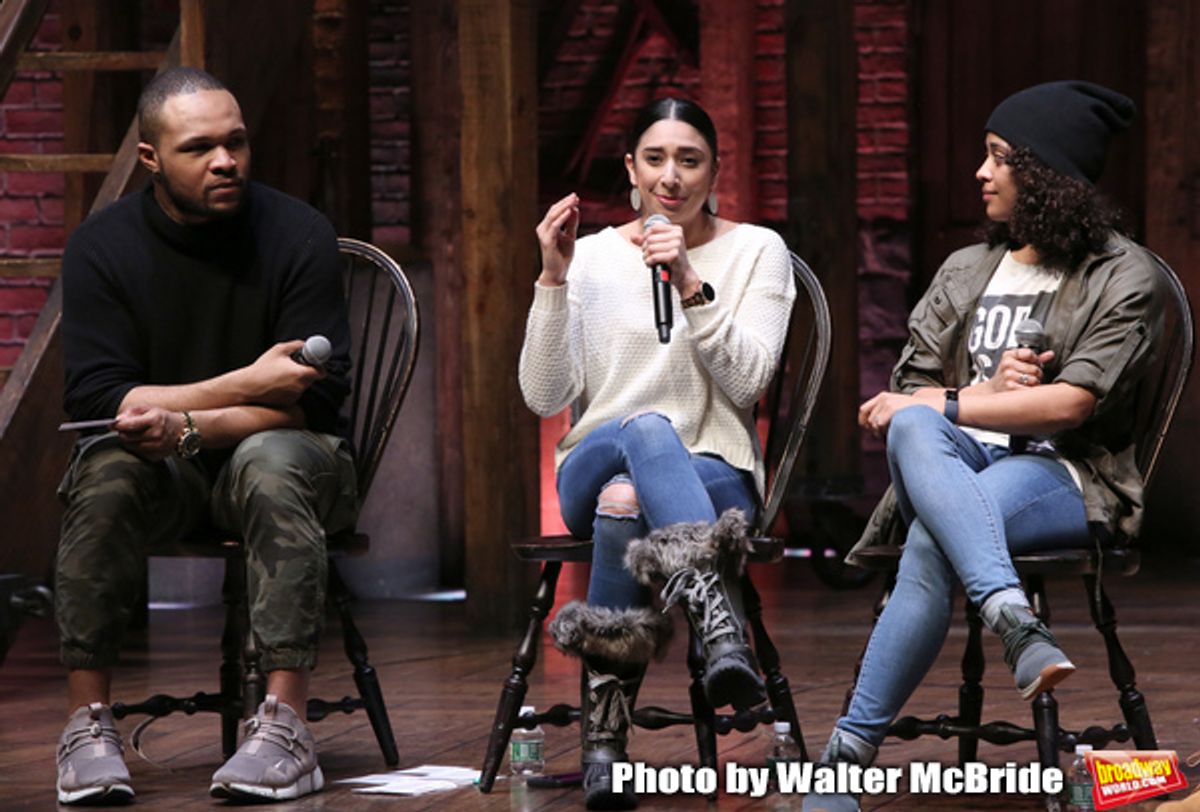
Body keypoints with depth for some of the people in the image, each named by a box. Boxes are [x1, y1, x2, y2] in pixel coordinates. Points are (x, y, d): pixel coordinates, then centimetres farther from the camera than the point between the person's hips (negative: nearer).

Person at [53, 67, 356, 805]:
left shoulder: (298, 235, -9)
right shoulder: (103, 247, -6)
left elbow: (317, 398, -15)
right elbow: (96, 398, -15)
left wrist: (188, 426, -30)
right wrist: (248, 385, -22)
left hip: (280, 456, -1)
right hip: (165, 477, 1)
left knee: (272, 458, -36)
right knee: (105, 468, -32)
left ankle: (285, 725, -42)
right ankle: (89, 722, -31)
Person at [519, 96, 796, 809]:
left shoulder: (757, 251, 6)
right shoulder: (593, 257, 8)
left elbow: (747, 381, -9)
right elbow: (545, 397, -1)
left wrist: (691, 285, -21)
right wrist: (554, 279, -13)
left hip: (715, 475, -1)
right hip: (591, 468, 1)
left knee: (624, 498, -39)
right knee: (645, 430, -39)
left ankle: (607, 732, -43)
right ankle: (721, 624, -60)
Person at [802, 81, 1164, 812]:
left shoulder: (1124, 277, 4)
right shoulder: (966, 271, 23)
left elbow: (1070, 403, -10)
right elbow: (905, 395, 15)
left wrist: (947, 405, -11)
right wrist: (989, 396, -5)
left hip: (1059, 473, -4)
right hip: (954, 463, 4)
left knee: (932, 544, -38)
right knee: (913, 428, -37)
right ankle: (1014, 619, -57)